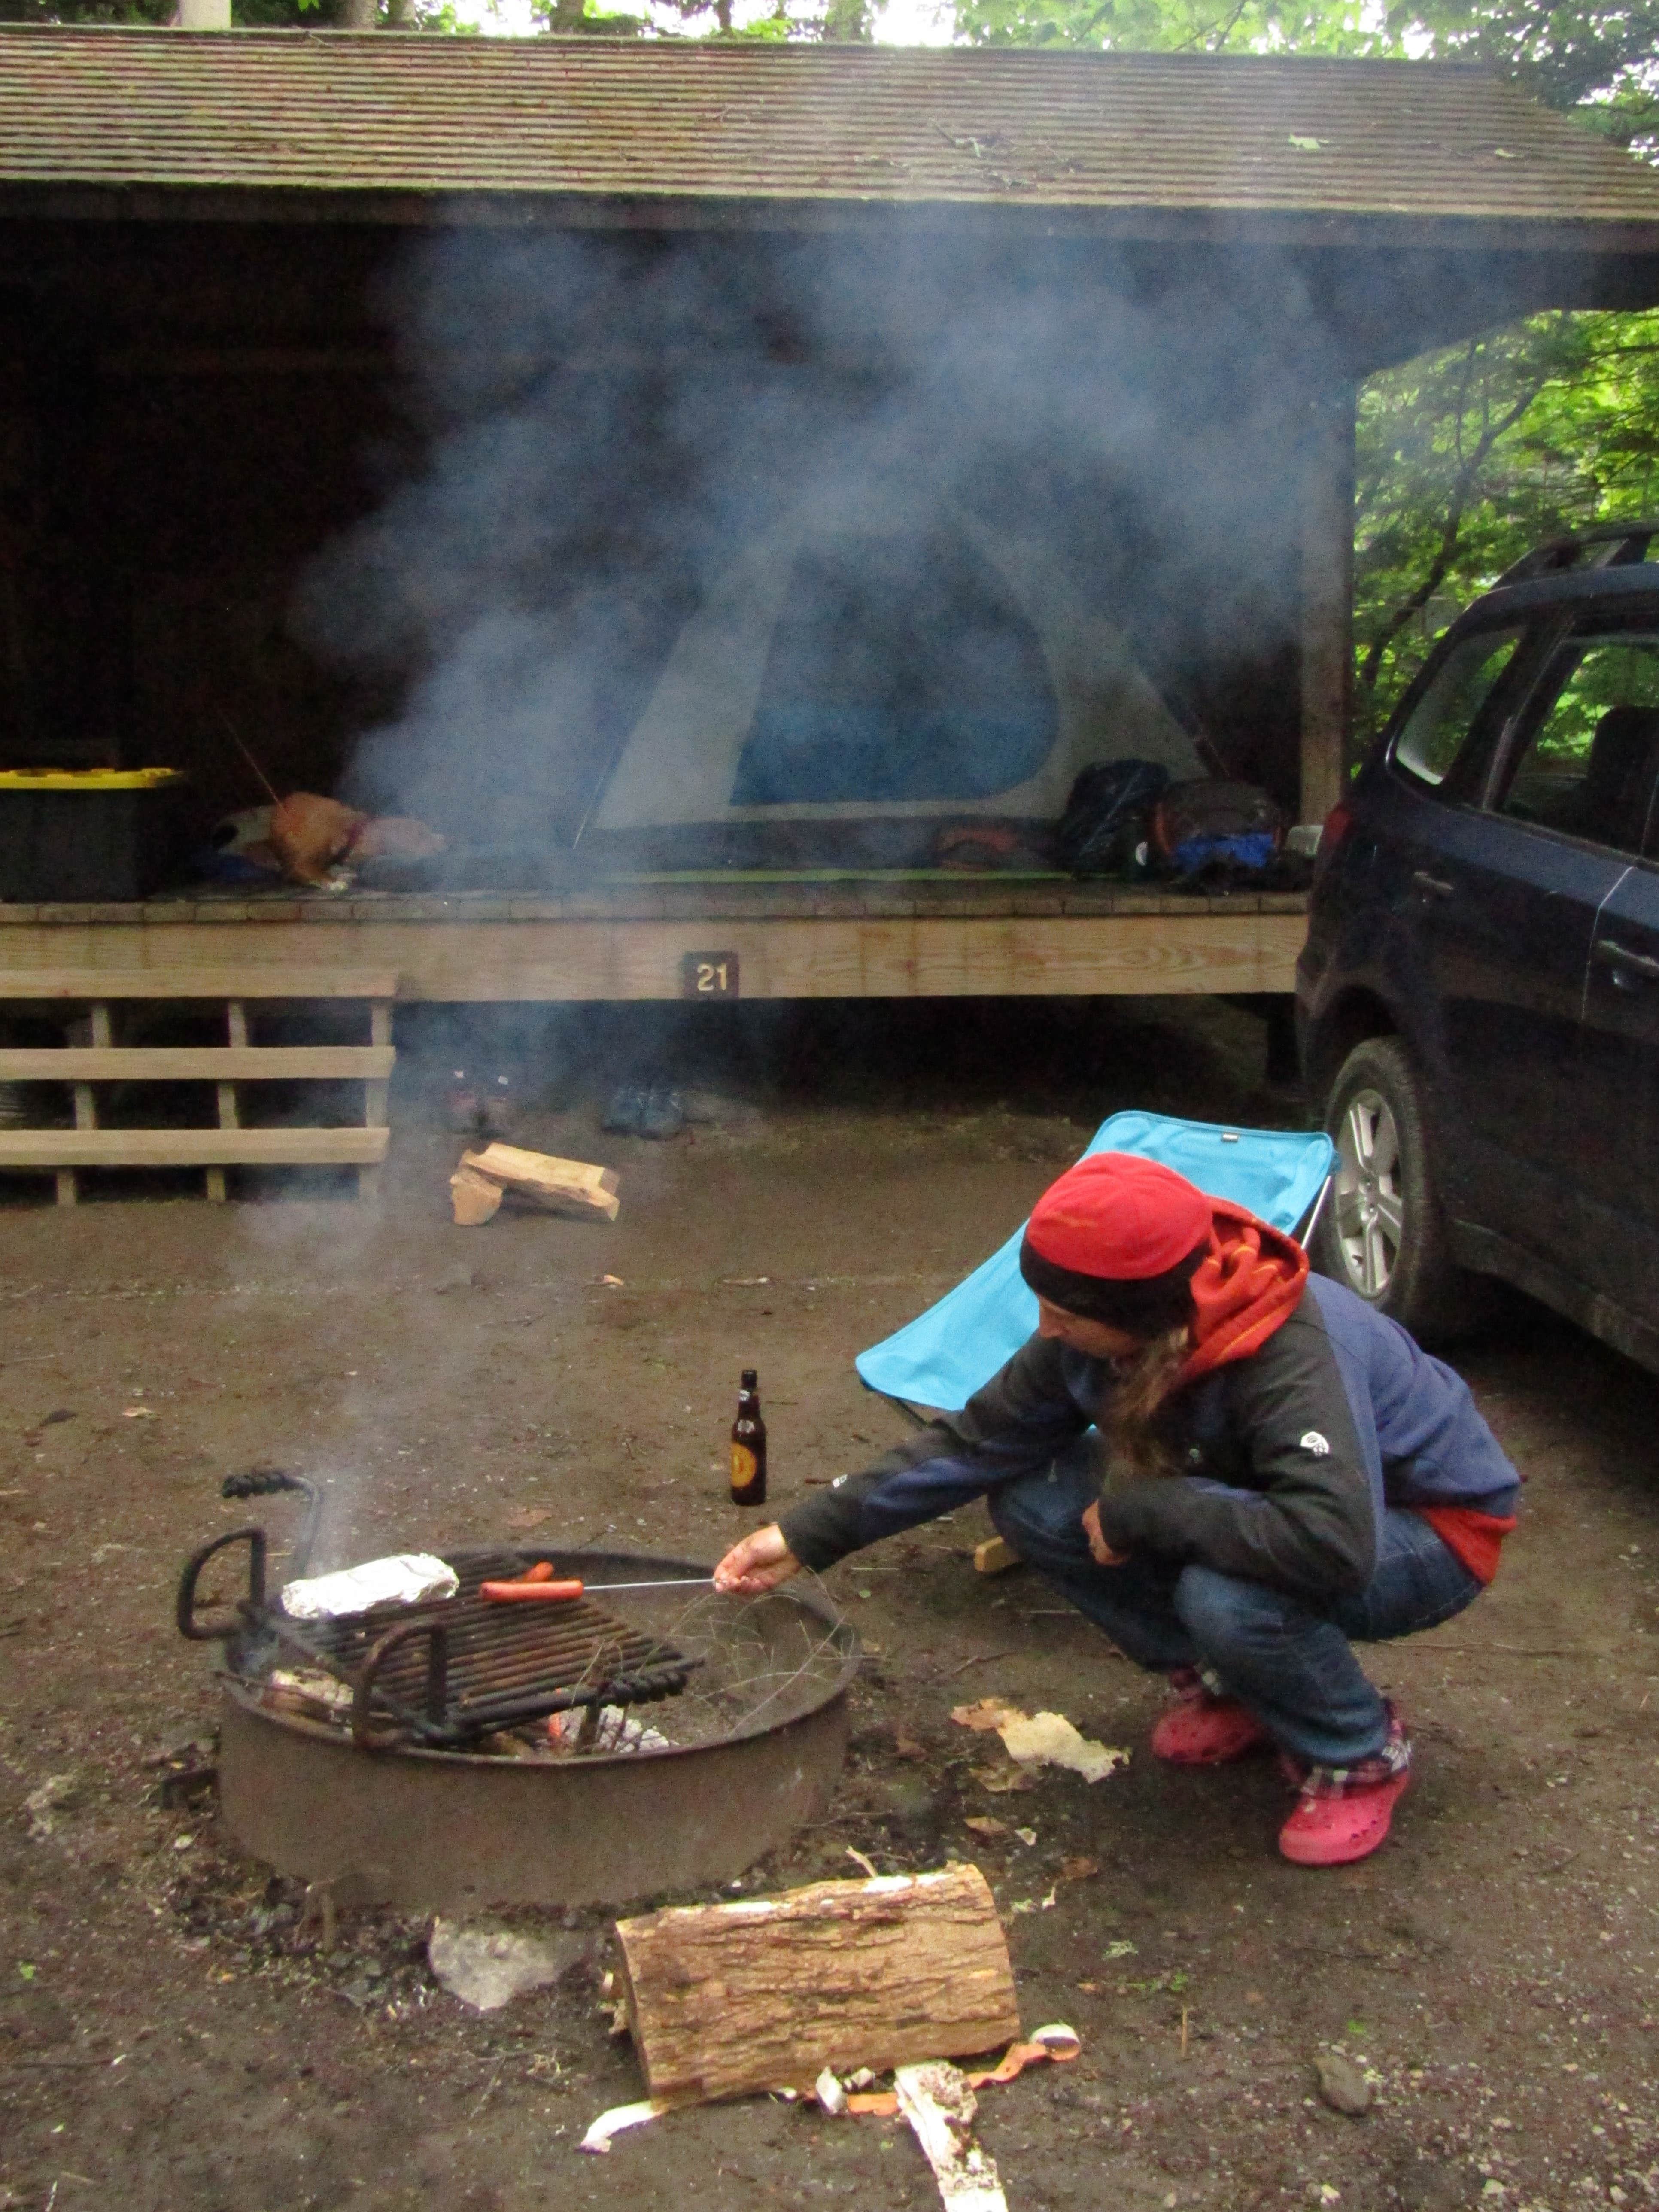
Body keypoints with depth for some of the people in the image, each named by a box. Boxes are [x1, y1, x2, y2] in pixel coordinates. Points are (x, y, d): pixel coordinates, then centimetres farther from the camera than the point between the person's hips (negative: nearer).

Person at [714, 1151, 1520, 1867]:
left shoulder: (1296, 1357, -37)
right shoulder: (1098, 1334, -15)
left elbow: (1333, 1543, -49)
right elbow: (976, 1442, -6)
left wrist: (1139, 1509, -38)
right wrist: (806, 1536, -10)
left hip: (1429, 1531, -7)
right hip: (1252, 1497, 7)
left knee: (1227, 1595, -38)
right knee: (1034, 1501, -12)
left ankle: (1360, 1758, -6)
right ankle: (1225, 1687, 7)